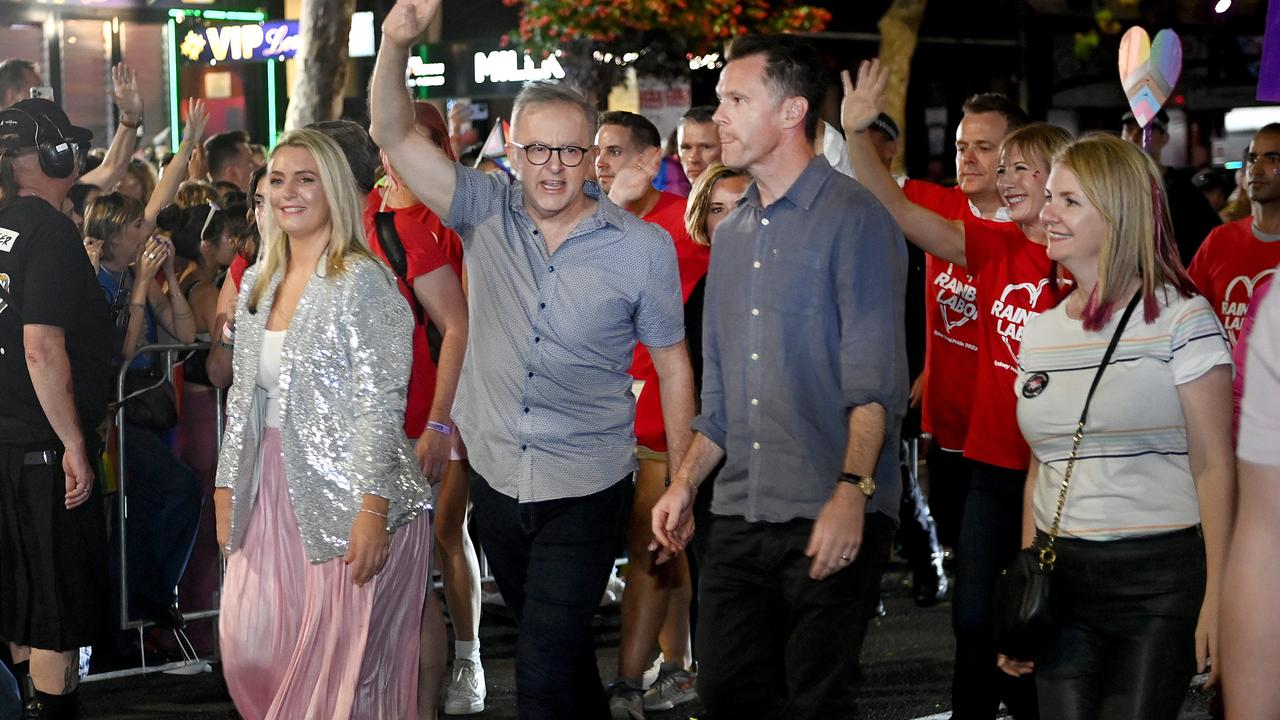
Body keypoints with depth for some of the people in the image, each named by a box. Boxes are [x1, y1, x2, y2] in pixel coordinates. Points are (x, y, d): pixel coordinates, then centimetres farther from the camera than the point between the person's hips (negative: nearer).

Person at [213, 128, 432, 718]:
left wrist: (372, 509, -21)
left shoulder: (362, 280, -9)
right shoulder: (258, 281, 13)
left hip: (345, 494, -7)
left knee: (342, 663, -4)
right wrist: (227, 490, 13)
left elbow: (380, 404, -14)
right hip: (270, 490, 7)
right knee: (251, 652, 2)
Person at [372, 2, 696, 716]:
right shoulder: (488, 213, -4)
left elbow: (673, 365, -1)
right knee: (556, 641, 22)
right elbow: (395, 133, -12)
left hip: (587, 490, -4)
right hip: (497, 477, 4)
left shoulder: (644, 247, -10)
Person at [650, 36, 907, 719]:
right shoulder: (731, 233, 17)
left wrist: (852, 491, -25)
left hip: (830, 522, -7)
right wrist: (686, 481, 14)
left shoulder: (852, 218, -7)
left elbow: (875, 378, -15)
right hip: (738, 519, 7)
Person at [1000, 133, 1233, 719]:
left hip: (1160, 577, -5)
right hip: (1060, 576, 5)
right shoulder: (1040, 331, 11)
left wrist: (1217, 595, -14)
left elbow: (1214, 465, -8)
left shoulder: (1180, 319, -6)